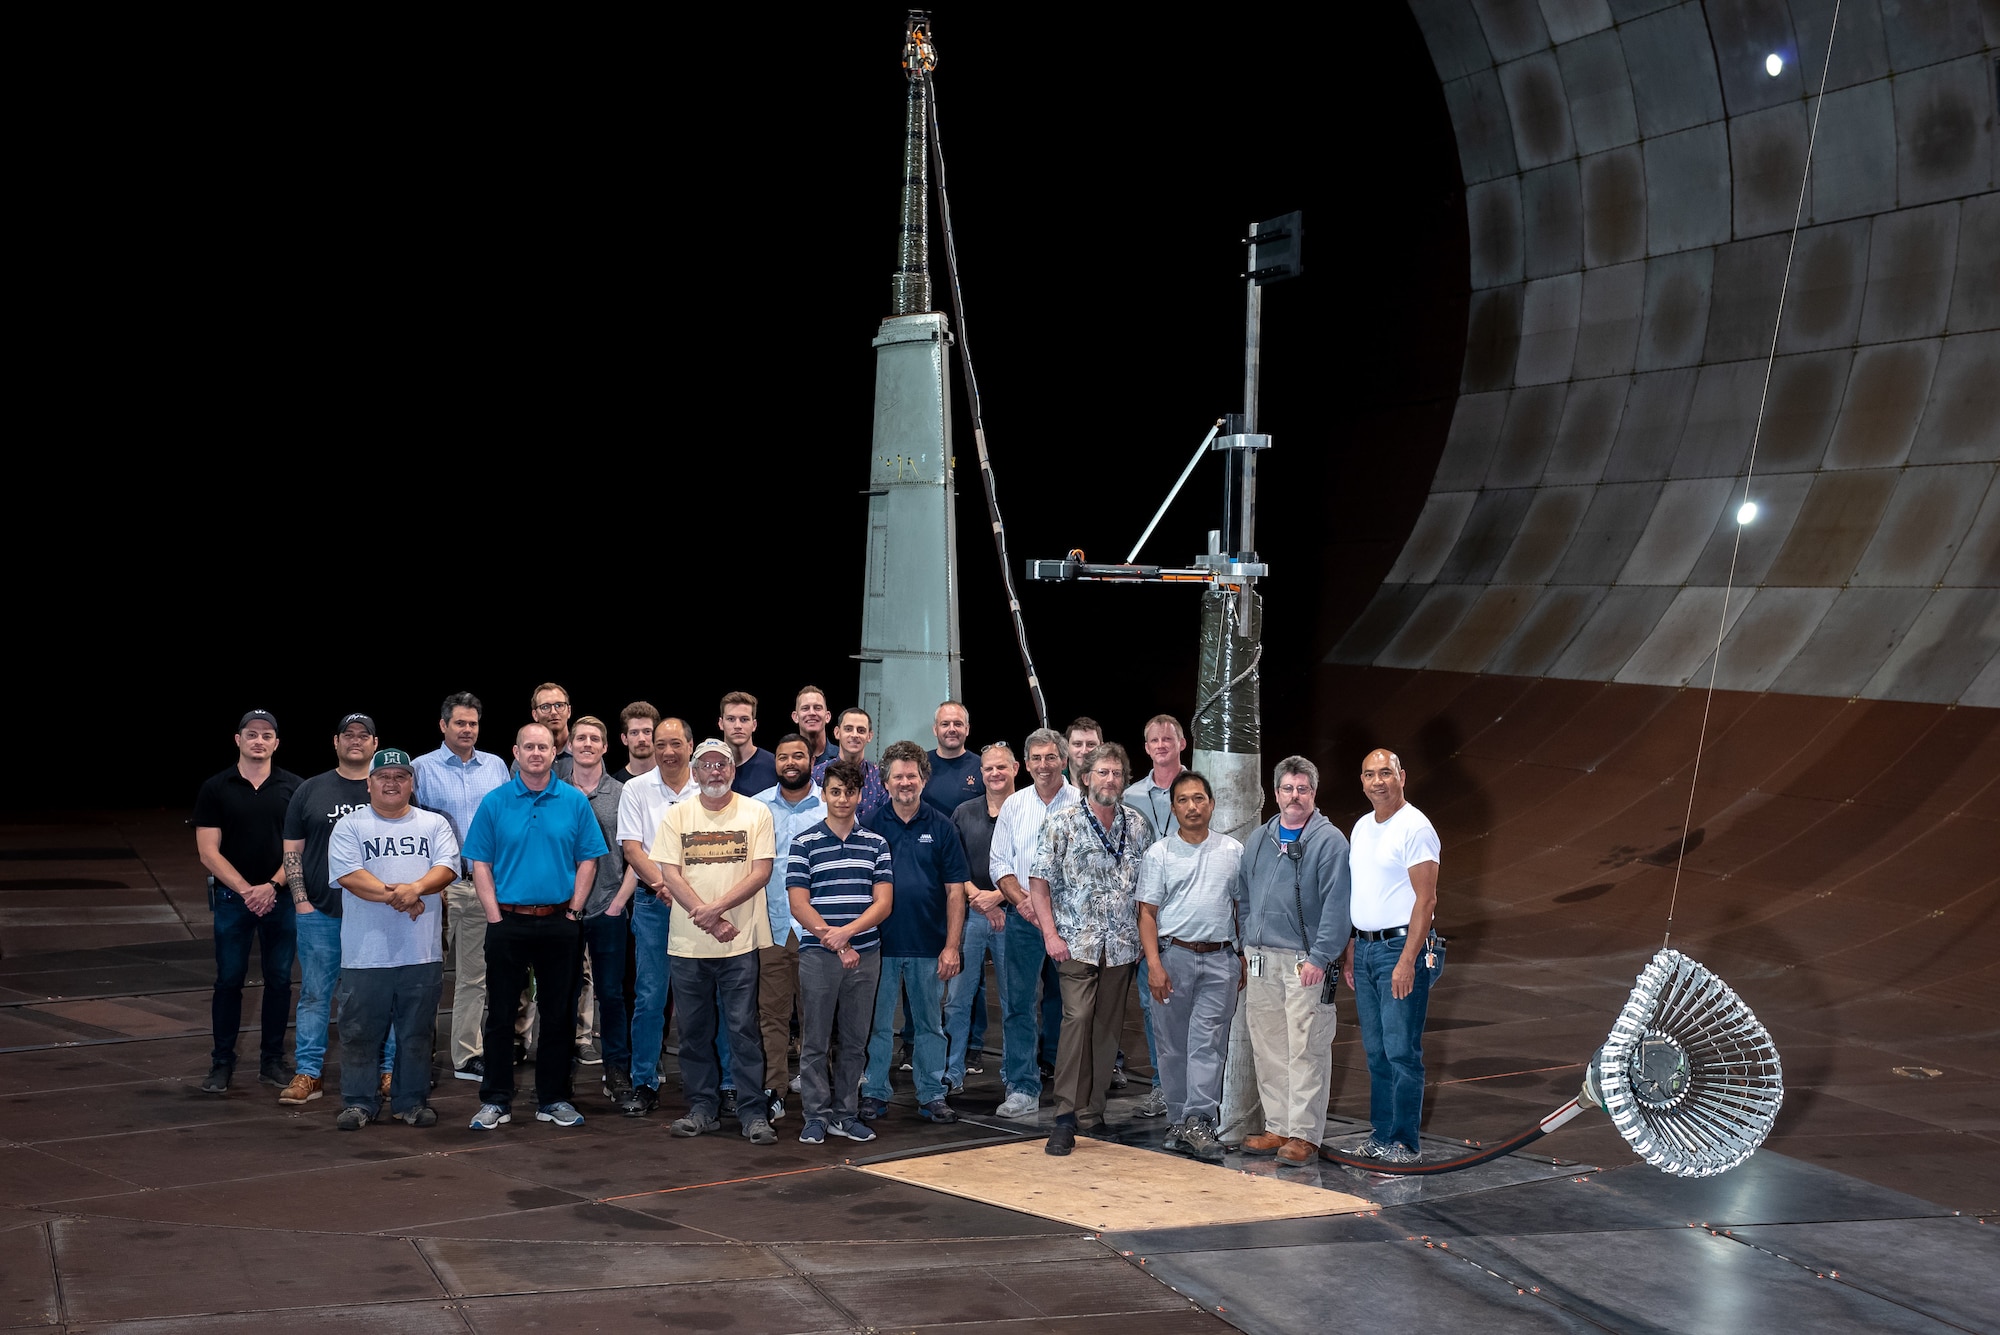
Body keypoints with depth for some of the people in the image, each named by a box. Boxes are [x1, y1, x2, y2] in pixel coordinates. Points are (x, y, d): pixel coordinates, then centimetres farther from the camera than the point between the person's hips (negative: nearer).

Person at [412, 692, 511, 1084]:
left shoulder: (496, 766, 12)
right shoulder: (423, 768, 2)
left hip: (485, 884, 3)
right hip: (439, 885, -3)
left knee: (474, 975, 6)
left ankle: (468, 1056, 10)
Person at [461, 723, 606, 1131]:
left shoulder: (575, 802, 3)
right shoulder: (494, 803, 2)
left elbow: (588, 860, 4)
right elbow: (480, 863, 1)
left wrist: (573, 911, -3)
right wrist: (494, 915, -6)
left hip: (558, 924, 1)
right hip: (508, 921, -1)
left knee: (558, 1014, 7)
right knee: (501, 1014, 4)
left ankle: (553, 1099, 16)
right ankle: (495, 1101, 12)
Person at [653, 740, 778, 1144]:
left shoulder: (756, 813, 2)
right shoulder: (676, 815, 7)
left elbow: (761, 872, -5)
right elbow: (669, 873, -1)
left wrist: (716, 907, -15)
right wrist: (708, 919, -11)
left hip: (741, 943, -2)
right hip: (687, 944, 2)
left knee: (744, 1029, -2)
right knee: (694, 1031, 8)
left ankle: (753, 1113, 2)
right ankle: (701, 1108, 17)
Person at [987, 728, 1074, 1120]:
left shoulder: (1081, 804, 1)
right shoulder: (1014, 805, 10)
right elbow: (999, 862, 10)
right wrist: (1021, 899, -7)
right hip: (1022, 918, 2)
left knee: (1067, 1002, 4)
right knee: (1017, 1003, 0)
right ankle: (1022, 1088, 5)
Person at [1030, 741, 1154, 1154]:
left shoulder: (1138, 826, 10)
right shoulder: (1062, 822, -1)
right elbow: (1039, 879, -2)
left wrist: (1145, 935, 9)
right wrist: (1050, 933, -10)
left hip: (1122, 945, 4)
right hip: (1076, 941, -4)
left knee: (1108, 1027, 7)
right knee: (1077, 1019, -15)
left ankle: (1092, 1109, 17)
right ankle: (1066, 1117, -13)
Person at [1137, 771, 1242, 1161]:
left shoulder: (1233, 851, 8)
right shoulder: (1159, 853, 3)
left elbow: (1242, 907, 15)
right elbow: (1147, 912, 0)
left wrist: (1243, 958, 10)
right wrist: (1154, 963, -10)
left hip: (1220, 958, 0)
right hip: (1173, 956, 0)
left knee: (1208, 1042, -6)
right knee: (1172, 1045, 5)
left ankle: (1198, 1120, -9)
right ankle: (1178, 1121, 13)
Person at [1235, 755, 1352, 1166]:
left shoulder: (1329, 842, -6)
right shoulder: (1260, 840, 14)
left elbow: (1336, 906, -11)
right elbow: (1243, 897, 21)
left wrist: (1320, 958, -16)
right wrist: (1248, 945, 13)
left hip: (1306, 962, -6)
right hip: (1261, 962, 6)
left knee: (1306, 1051, -5)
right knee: (1268, 1050, 10)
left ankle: (1305, 1134, 0)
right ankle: (1277, 1127, 19)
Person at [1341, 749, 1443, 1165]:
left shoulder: (1415, 828, -11)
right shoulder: (1362, 827, 14)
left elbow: (1426, 900, -16)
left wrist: (1407, 960, -21)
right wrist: (1350, 950, 16)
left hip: (1402, 947, -8)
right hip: (1365, 948, 8)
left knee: (1402, 1050, -6)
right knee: (1375, 1050, 11)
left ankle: (1405, 1142, 0)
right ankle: (1382, 1134, 19)